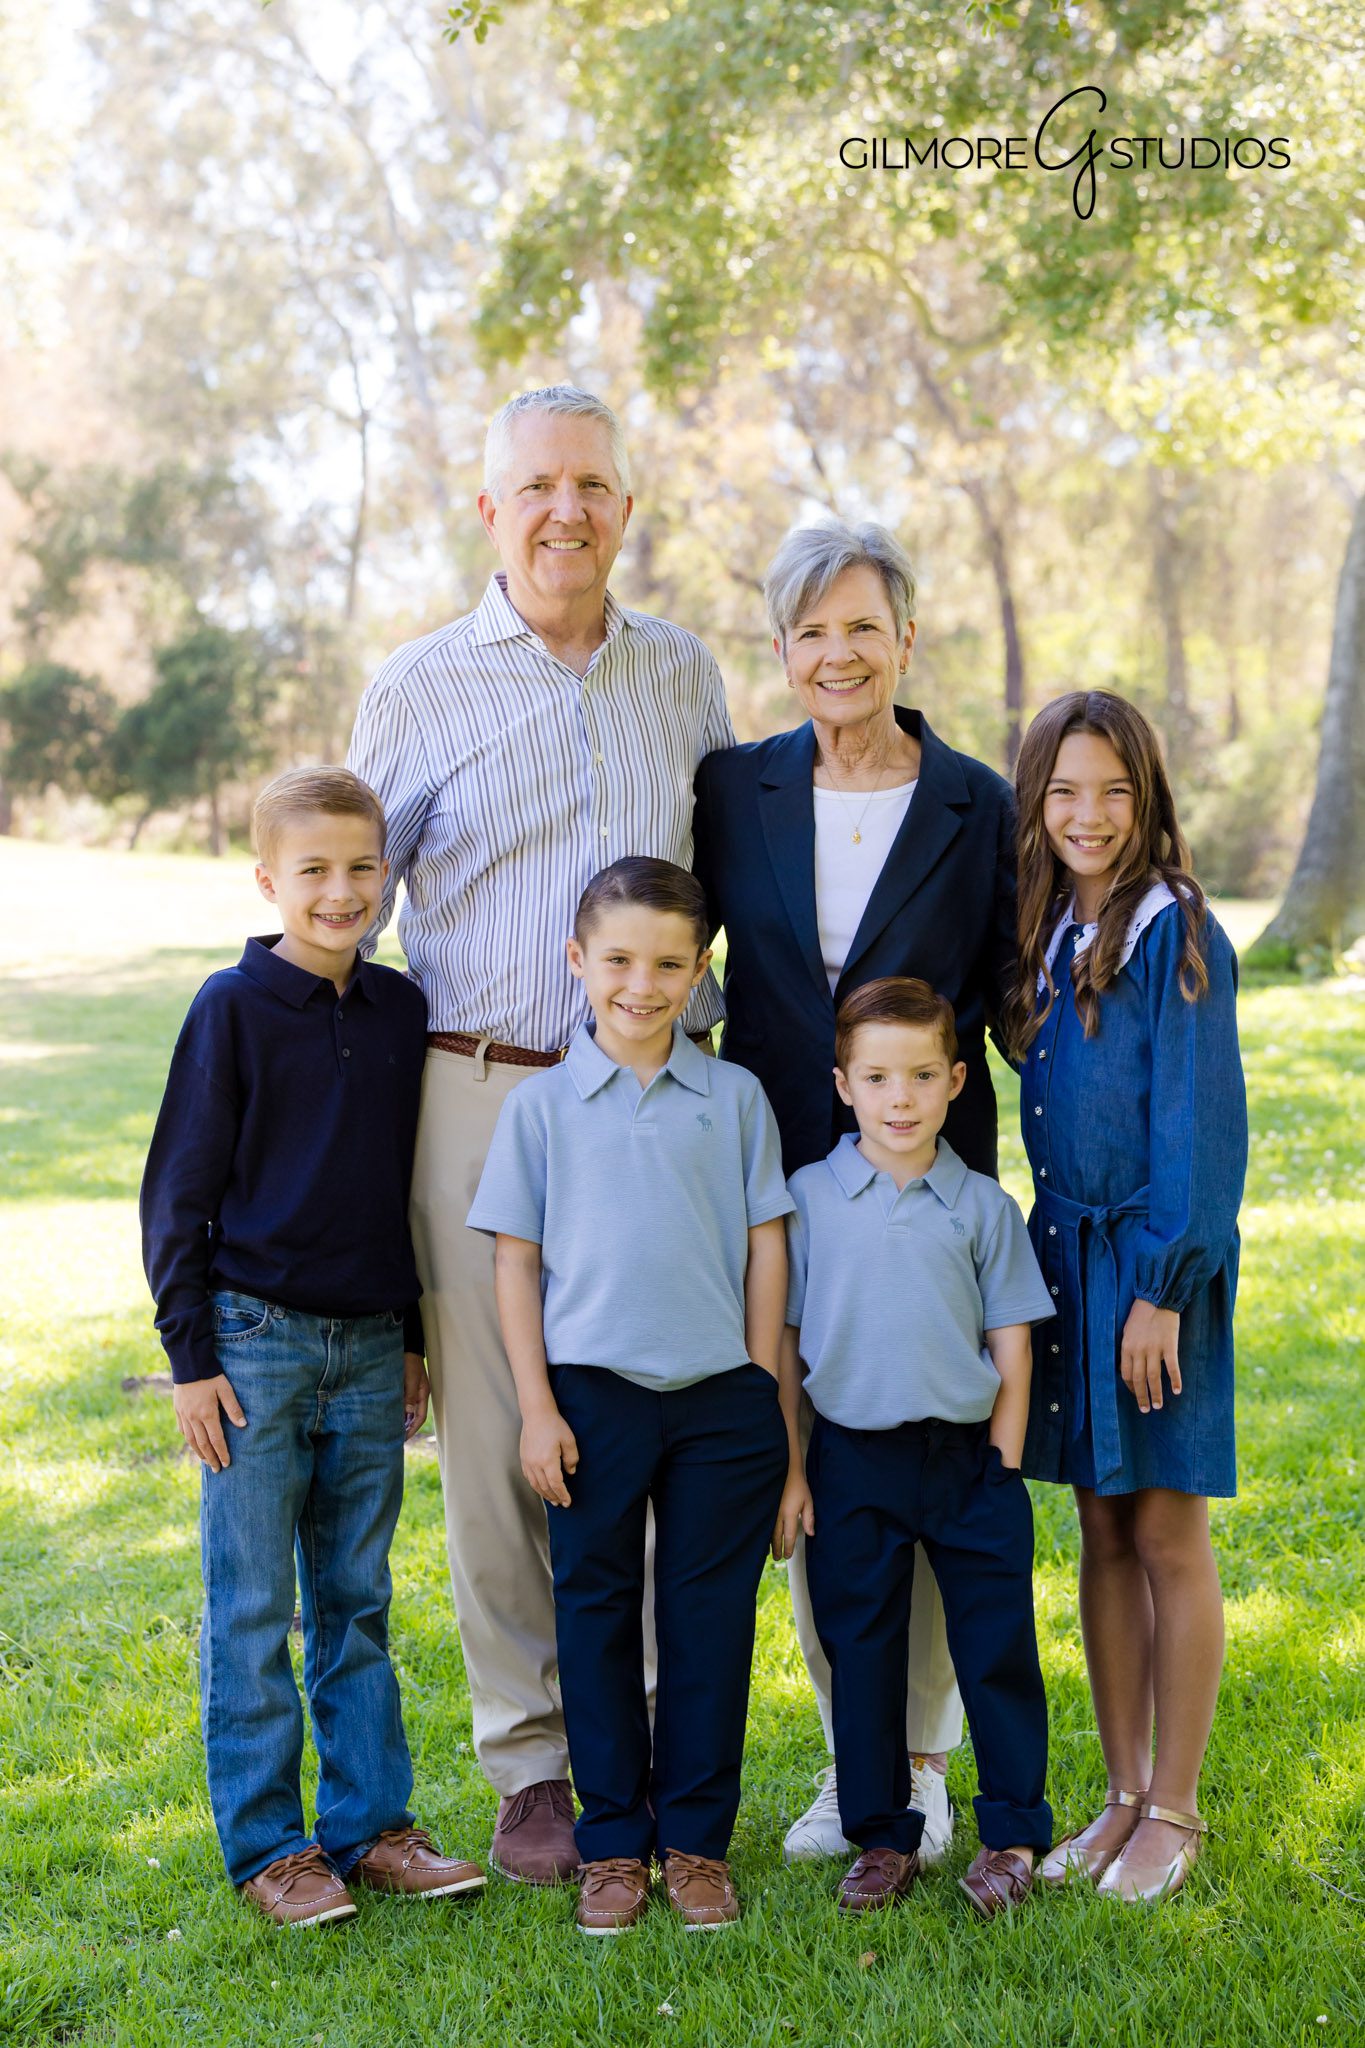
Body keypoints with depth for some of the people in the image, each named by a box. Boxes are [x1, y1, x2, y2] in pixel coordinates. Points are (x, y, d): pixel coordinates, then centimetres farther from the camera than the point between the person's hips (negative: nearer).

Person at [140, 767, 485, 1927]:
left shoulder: (401, 1009, 7)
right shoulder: (234, 1008, -7)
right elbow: (179, 1190, -5)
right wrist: (191, 1356, -8)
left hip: (370, 1350, 5)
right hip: (257, 1341, -4)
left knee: (359, 1603, 12)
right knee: (253, 1612, 3)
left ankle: (370, 1824, 21)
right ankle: (268, 1847, 14)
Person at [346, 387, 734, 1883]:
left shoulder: (682, 674, 12)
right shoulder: (419, 687, 5)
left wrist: (698, 1031, 11)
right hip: (484, 1099, -2)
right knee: (498, 1437, 1)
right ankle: (533, 1763, 15)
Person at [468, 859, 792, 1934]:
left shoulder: (735, 1097, 3)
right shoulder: (542, 1105, 1)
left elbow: (766, 1247, 6)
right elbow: (516, 1261, 2)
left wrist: (760, 1394, 3)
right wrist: (537, 1406, -4)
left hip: (720, 1399, 1)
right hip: (592, 1392, 0)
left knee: (711, 1614, 6)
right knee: (597, 1613, 8)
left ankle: (698, 1839, 19)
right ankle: (614, 1843, 20)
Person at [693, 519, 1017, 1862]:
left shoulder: (978, 806, 0)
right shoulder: (734, 790, 4)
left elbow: (1013, 998, 4)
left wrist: (933, 1066, -11)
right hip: (779, 1183, 2)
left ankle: (922, 1762, 21)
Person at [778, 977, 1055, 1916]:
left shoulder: (983, 1206, 1)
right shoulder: (808, 1197, 0)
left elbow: (1011, 1347, 4)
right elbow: (781, 1342, 3)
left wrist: (1002, 1469, -2)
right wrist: (789, 1471, 1)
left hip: (968, 1457, 0)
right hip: (852, 1460, 0)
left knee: (997, 1649, 4)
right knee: (861, 1653, 8)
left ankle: (1015, 1831, 20)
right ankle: (882, 1837, 22)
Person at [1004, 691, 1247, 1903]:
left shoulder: (1174, 931, -11)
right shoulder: (1052, 931, 10)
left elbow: (1197, 1121, -14)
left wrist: (1160, 1288, -17)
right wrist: (1057, 1254, 8)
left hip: (1154, 1260, -7)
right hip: (1065, 1250, 7)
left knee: (1167, 1534, 2)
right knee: (1102, 1532, 11)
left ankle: (1176, 1810, 14)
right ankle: (1123, 1794, 22)